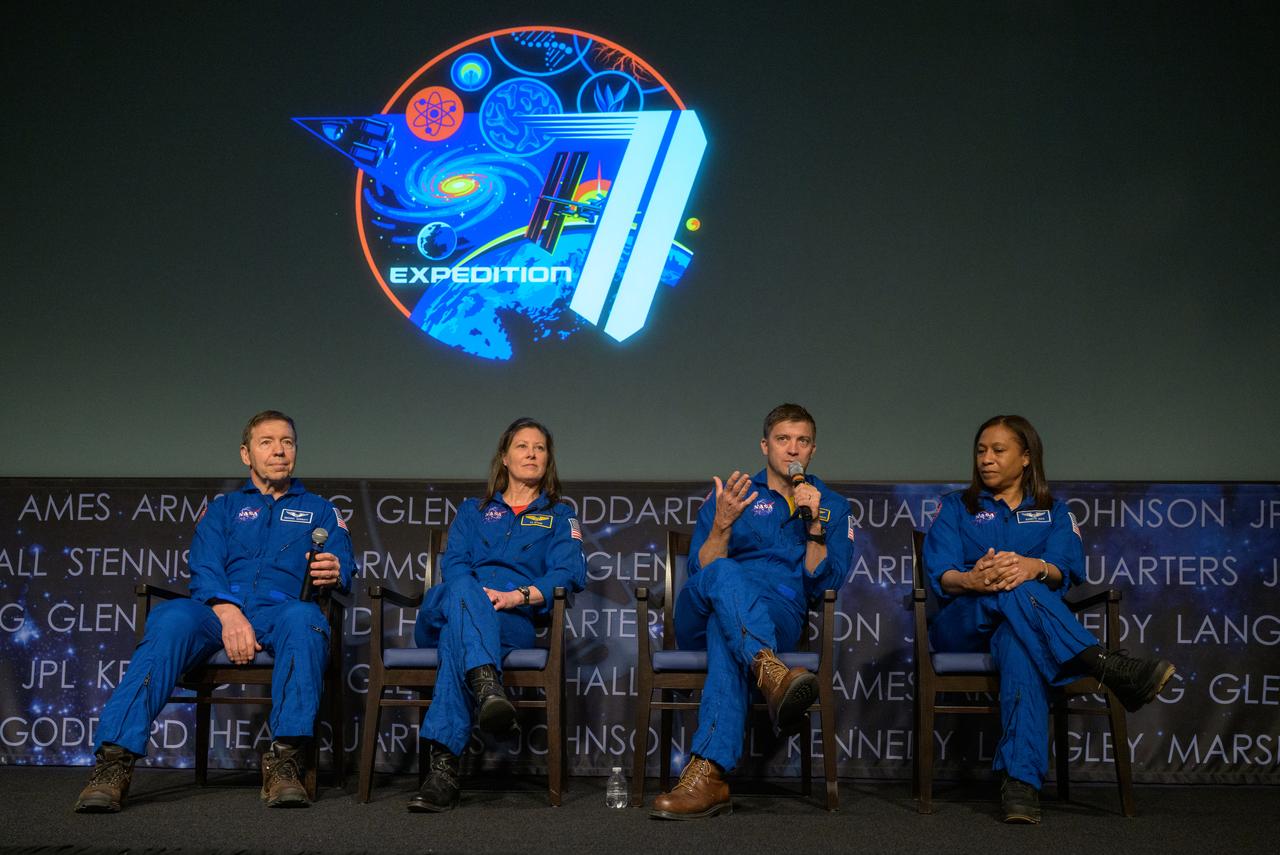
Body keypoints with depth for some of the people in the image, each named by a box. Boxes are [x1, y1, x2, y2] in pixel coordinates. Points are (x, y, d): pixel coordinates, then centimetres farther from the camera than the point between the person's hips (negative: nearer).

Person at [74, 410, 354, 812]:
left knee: (305, 618, -38)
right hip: (219, 610, 1)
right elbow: (203, 569, 9)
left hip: (282, 610, -1)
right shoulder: (223, 507, 26)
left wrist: (334, 573, -17)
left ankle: (285, 760, -43)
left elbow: (342, 568, 11)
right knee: (172, 618, -35)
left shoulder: (320, 511, 26)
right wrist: (229, 613, -14)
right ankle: (115, 760, -42)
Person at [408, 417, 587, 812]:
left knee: (457, 635, -40)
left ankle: (444, 765, -56)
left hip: (514, 621, -1)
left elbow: (570, 572, 6)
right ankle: (487, 687, -68)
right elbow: (453, 562, 12)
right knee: (463, 591, -39)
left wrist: (520, 595, -14)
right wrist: (479, 592, -12)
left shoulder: (560, 515, 25)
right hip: (442, 612, 2)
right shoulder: (473, 510, 31)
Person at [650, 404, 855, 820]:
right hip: (700, 612, 1)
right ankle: (772, 674, -65)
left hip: (779, 615, -1)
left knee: (725, 632, -39)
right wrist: (723, 523, -11)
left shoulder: (832, 506, 20)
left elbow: (822, 582, 7)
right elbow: (701, 570, 6)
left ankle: (705, 774, -56)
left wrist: (814, 525, -6)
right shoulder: (732, 493, 19)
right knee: (723, 574, -37)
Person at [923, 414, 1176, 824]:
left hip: (1029, 623, 0)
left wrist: (1034, 568, -28)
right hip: (962, 625, 0)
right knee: (1008, 591, -37)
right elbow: (940, 575, 0)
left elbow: (1065, 570, -1)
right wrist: (971, 580, -26)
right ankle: (1107, 667, -46)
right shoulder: (955, 507, 18)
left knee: (1018, 643, -41)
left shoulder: (1052, 510, 20)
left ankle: (1020, 779, -54)